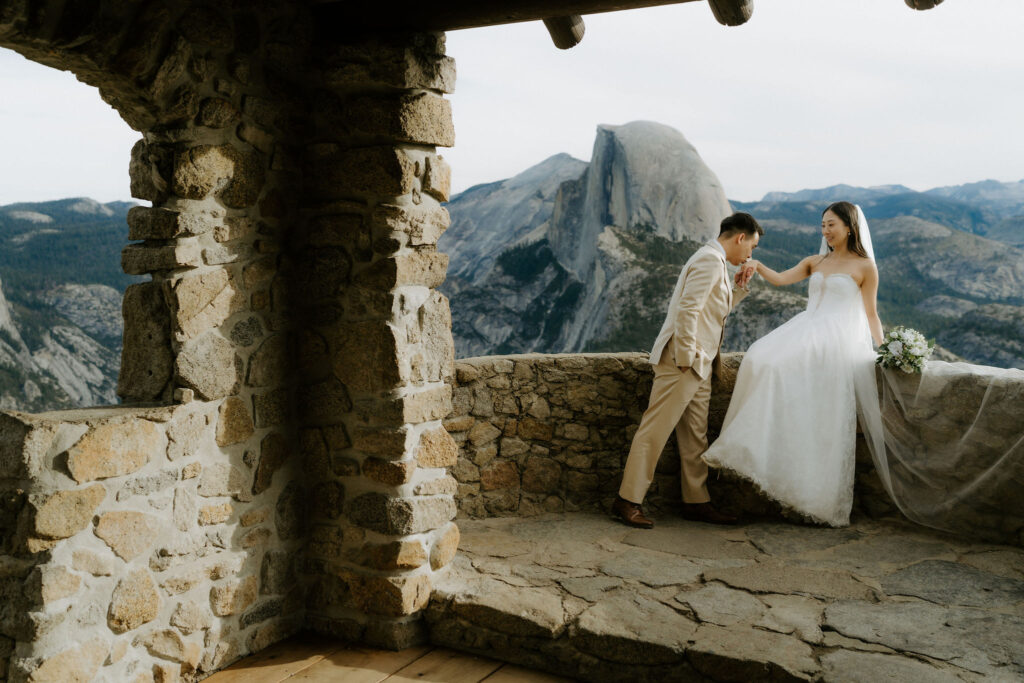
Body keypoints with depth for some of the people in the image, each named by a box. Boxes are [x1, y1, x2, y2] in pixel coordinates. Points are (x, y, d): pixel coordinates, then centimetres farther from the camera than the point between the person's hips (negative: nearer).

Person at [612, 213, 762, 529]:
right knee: (656, 428, -8)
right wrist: (686, 357, -21)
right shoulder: (709, 260, -11)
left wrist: (739, 288, 17)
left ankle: (697, 502, 18)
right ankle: (628, 500, -4)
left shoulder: (715, 262, 22)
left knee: (695, 436, 12)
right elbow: (687, 309, -21)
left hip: (698, 363, 11)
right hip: (682, 360, -11)